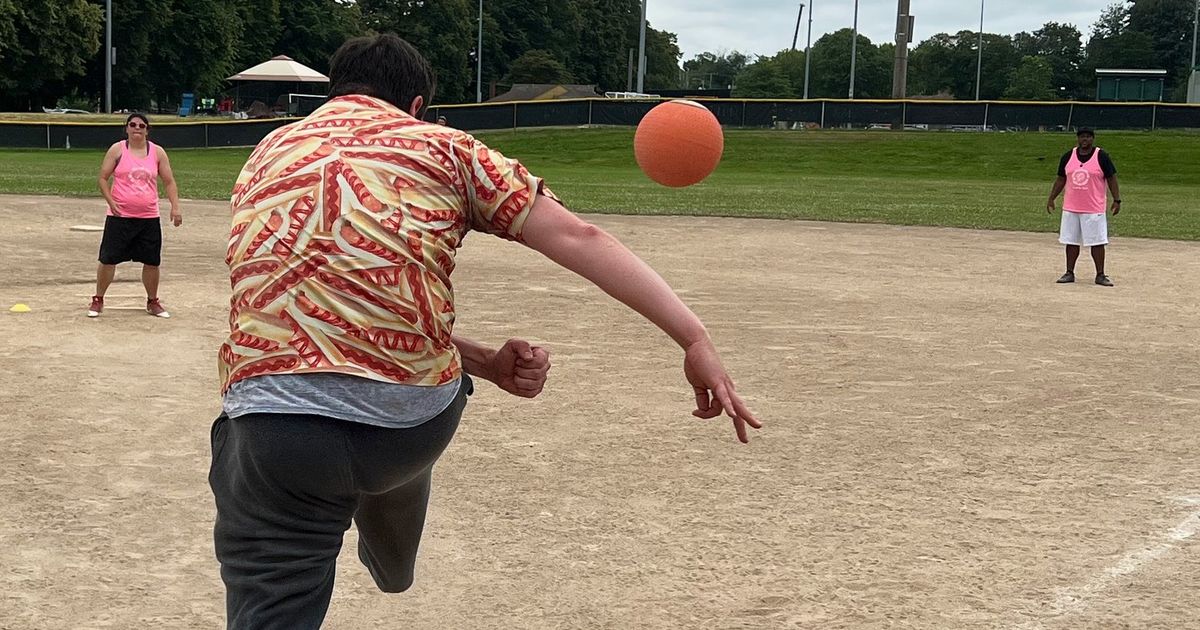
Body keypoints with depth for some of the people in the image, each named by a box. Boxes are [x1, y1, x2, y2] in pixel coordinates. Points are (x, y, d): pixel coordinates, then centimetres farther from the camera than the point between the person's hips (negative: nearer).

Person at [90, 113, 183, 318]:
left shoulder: (157, 152, 6)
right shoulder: (117, 150, 0)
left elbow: (169, 182, 9)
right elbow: (103, 178, 2)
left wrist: (175, 206, -4)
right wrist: (111, 202, -12)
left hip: (149, 218, 2)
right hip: (119, 216, -2)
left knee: (152, 262, 5)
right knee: (108, 259, -1)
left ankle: (152, 302, 21)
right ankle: (98, 300, 13)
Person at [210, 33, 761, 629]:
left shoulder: (267, 155, 18)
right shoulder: (442, 147, 10)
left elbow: (340, 295, 16)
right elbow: (577, 238, 0)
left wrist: (486, 364, 12)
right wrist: (695, 339, -1)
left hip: (275, 423, -1)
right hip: (418, 421, 1)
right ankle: (391, 565, 67)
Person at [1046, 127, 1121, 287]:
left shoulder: (1102, 156, -4)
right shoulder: (1068, 156, 7)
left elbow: (1111, 179, -3)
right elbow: (1061, 179, 14)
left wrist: (1116, 200, -9)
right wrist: (1051, 198, 9)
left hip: (1094, 209, -4)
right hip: (1070, 208, 4)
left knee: (1097, 242, -3)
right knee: (1071, 241, 7)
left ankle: (1100, 275, 3)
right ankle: (1069, 273, 15)